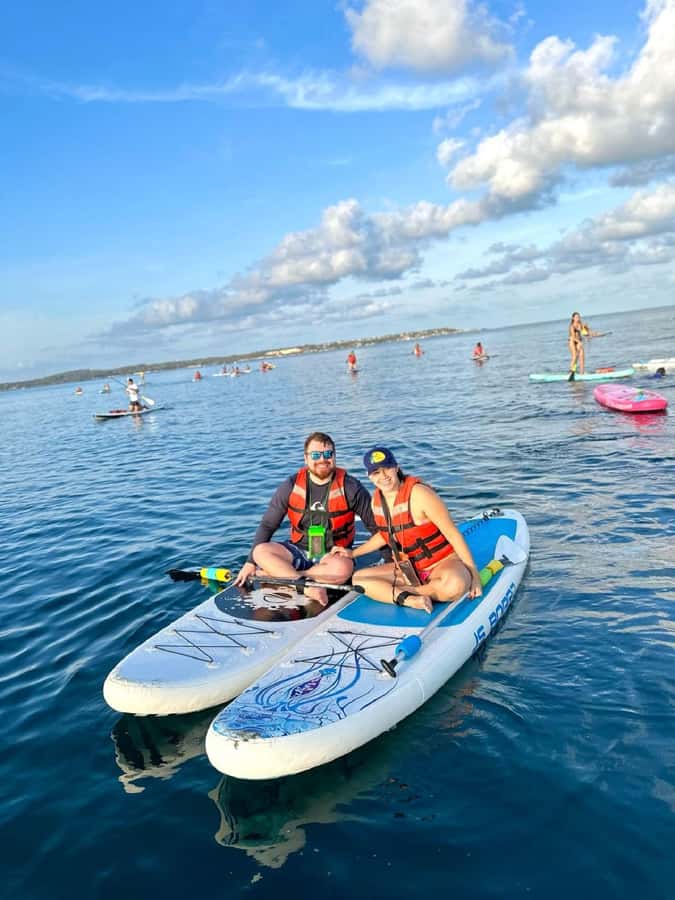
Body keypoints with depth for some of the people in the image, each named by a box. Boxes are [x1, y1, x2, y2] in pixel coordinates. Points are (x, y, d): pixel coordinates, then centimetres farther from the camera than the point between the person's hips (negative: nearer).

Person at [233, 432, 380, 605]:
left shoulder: (350, 487, -7)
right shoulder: (291, 486, -2)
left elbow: (375, 525, 0)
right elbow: (267, 525, 3)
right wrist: (250, 563, -3)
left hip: (334, 555, -2)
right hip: (299, 551, 2)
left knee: (342, 569, -37)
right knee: (261, 552, -23)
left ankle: (277, 574, -26)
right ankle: (308, 588, -34)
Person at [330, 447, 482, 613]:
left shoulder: (418, 493, -19)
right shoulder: (377, 500, 1)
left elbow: (453, 533, -16)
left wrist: (473, 573, -17)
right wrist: (353, 553, 17)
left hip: (443, 562, -6)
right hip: (407, 569, 6)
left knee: (455, 585, -39)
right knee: (358, 578, -11)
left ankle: (395, 591, -20)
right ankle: (410, 599, -26)